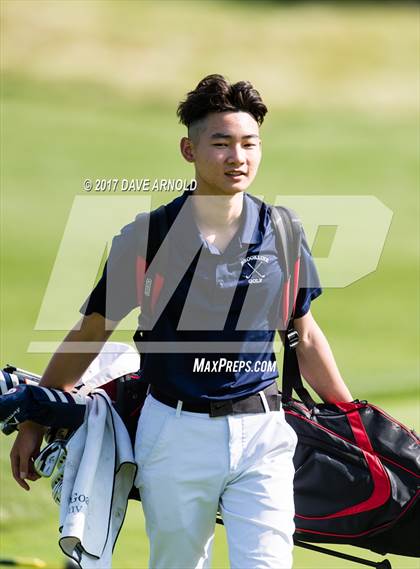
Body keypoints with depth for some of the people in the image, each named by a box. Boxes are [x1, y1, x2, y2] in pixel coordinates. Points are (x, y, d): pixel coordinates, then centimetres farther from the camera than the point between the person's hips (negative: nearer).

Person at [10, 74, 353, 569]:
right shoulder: (147, 236, -4)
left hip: (261, 434, 1)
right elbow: (91, 332, 6)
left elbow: (305, 336, 16)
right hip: (175, 434, -1)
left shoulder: (282, 235, 3)